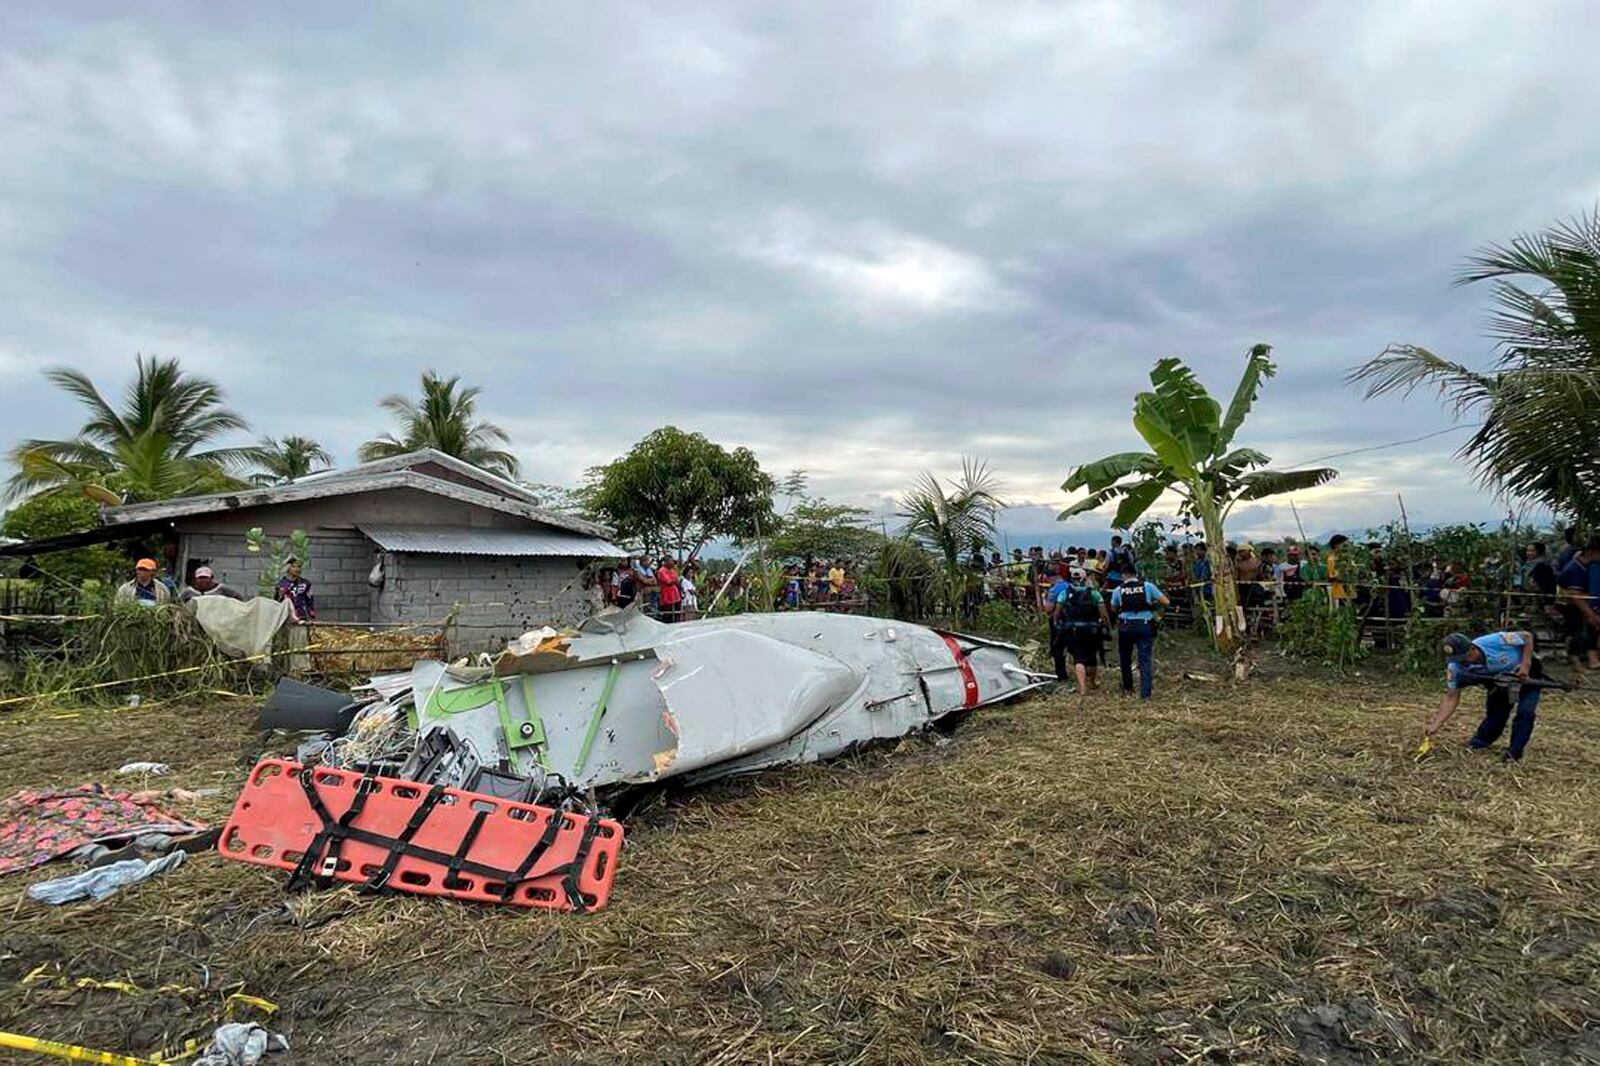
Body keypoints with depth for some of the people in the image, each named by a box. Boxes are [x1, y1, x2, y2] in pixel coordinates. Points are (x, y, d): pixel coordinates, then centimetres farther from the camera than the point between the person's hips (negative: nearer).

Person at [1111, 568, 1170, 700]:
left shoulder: (1118, 590, 3)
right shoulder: (1148, 586, 0)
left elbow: (1113, 608, 16)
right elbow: (1166, 602, 0)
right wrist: (1154, 603, 19)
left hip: (1126, 627, 1)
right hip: (1145, 626, -1)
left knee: (1125, 657, 21)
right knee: (1145, 659, 2)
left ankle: (1127, 686, 32)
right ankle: (1145, 693, -4)